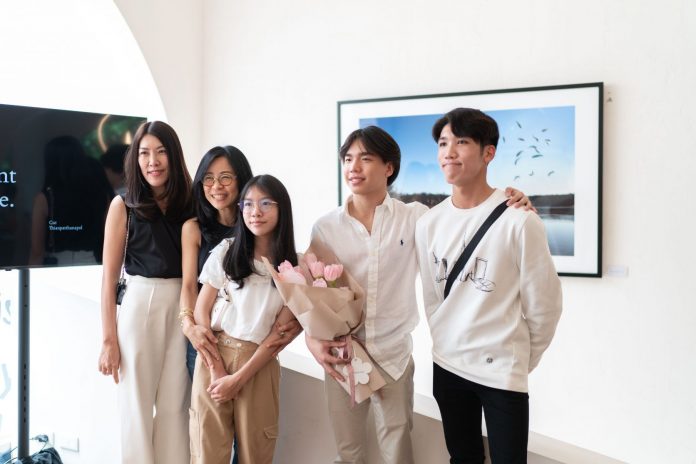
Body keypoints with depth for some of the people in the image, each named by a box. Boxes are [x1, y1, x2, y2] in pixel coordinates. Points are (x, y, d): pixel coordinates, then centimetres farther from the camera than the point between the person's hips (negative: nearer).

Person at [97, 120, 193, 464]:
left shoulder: (190, 204, 4)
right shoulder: (123, 205, -3)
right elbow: (110, 276, -2)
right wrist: (108, 339, -5)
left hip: (184, 309, 2)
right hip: (140, 306, -2)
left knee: (175, 406, 10)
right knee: (137, 406, 6)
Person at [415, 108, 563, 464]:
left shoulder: (519, 221, -16)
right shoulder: (428, 223, 0)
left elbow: (543, 306, -8)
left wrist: (520, 360, 2)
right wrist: (449, 346, 11)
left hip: (502, 371, -4)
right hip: (447, 365, 5)